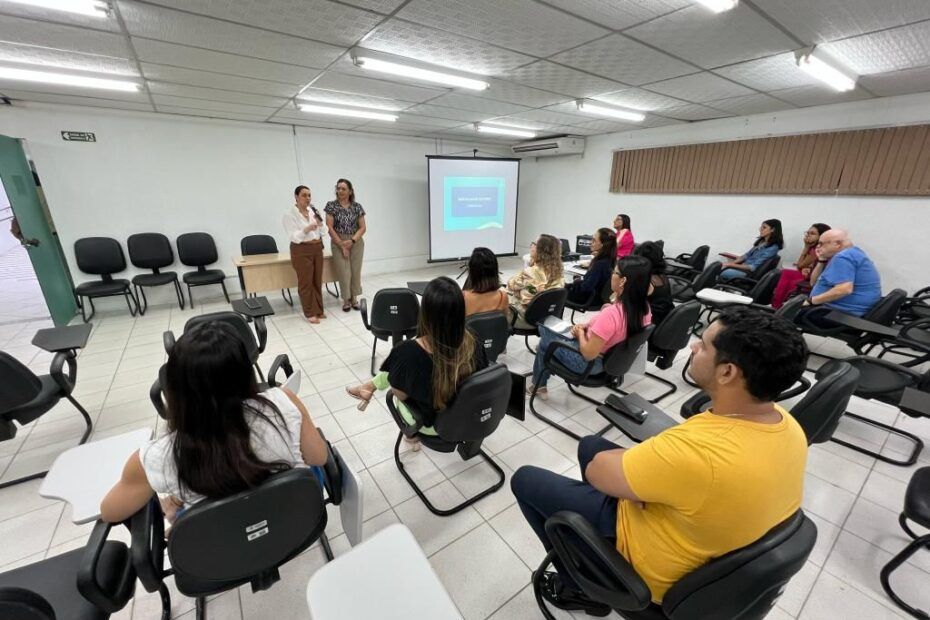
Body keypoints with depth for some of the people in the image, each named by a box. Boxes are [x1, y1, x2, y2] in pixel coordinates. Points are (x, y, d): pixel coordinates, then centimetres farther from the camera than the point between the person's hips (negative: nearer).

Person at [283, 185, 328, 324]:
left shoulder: (313, 211, 8)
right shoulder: (290, 214, -7)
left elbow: (324, 232, 6)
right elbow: (293, 237, -16)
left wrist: (320, 222, -14)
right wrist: (306, 229, -32)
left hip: (317, 249, 5)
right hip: (302, 251, -5)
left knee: (317, 281, 10)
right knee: (305, 282, 1)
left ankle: (318, 310, 21)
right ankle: (310, 313, 10)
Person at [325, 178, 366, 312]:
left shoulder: (357, 207, 3)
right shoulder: (331, 205, -2)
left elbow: (363, 227, 0)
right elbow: (330, 227, -7)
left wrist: (352, 240, -14)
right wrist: (342, 245, -12)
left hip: (356, 242, 2)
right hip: (338, 243, -2)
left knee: (356, 271, 5)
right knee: (344, 272, -3)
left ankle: (354, 298, 19)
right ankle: (346, 300, 13)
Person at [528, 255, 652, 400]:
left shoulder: (611, 313, -37)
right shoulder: (644, 307, -11)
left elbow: (588, 353, -29)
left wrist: (581, 333, -10)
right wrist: (588, 327, -1)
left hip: (591, 363, -8)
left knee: (545, 341, 18)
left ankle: (537, 386, 39)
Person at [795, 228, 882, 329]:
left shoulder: (843, 257, -15)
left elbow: (844, 289, -28)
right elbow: (814, 282, 19)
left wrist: (811, 301, -21)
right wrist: (821, 260, 8)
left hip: (845, 313, -11)